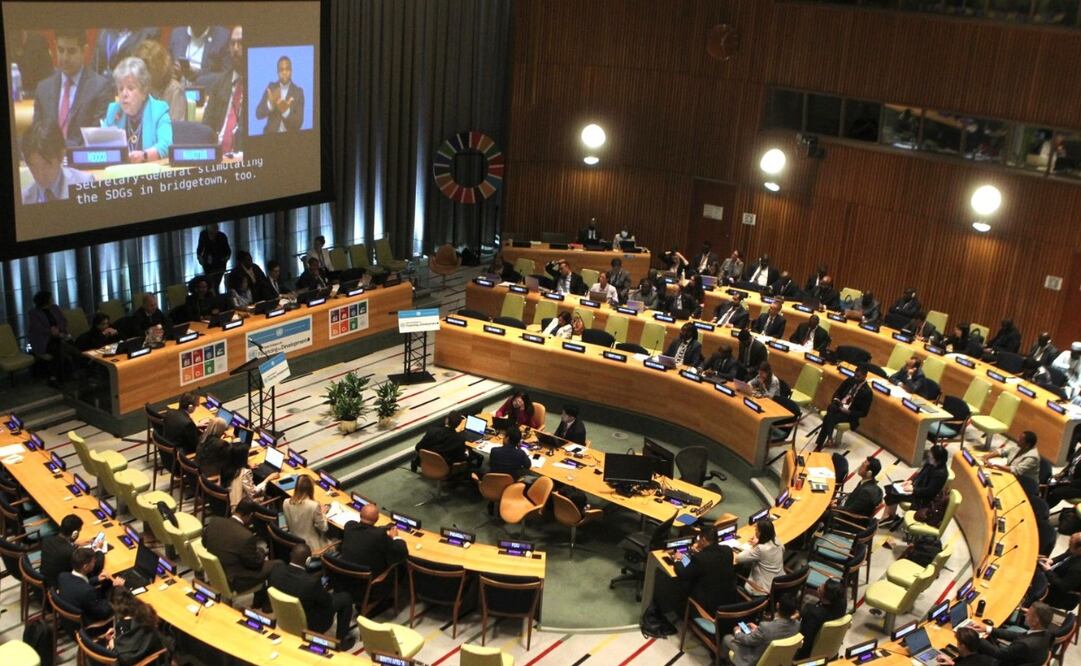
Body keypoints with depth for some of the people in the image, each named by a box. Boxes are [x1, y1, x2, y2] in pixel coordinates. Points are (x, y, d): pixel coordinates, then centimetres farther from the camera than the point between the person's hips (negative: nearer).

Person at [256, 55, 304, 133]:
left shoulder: (298, 91, 1)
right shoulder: (271, 87, 6)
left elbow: (299, 122, -4)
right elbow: (258, 114, -1)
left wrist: (286, 111, -21)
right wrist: (270, 104, -18)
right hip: (271, 134, 1)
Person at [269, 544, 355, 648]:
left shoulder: (277, 569, -22)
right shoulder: (311, 582, -37)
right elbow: (327, 602, -17)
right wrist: (323, 590, 6)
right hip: (309, 625, -5)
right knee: (346, 598, 11)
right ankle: (342, 641, 24)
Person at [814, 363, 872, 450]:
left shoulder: (867, 392, -9)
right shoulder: (850, 380, 5)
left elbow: (863, 413, -7)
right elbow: (838, 392, 15)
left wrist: (848, 412, -20)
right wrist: (836, 400, -8)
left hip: (849, 414, -4)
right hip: (838, 405, 4)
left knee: (830, 418, -32)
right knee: (831, 410, -34)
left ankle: (819, 445, -30)